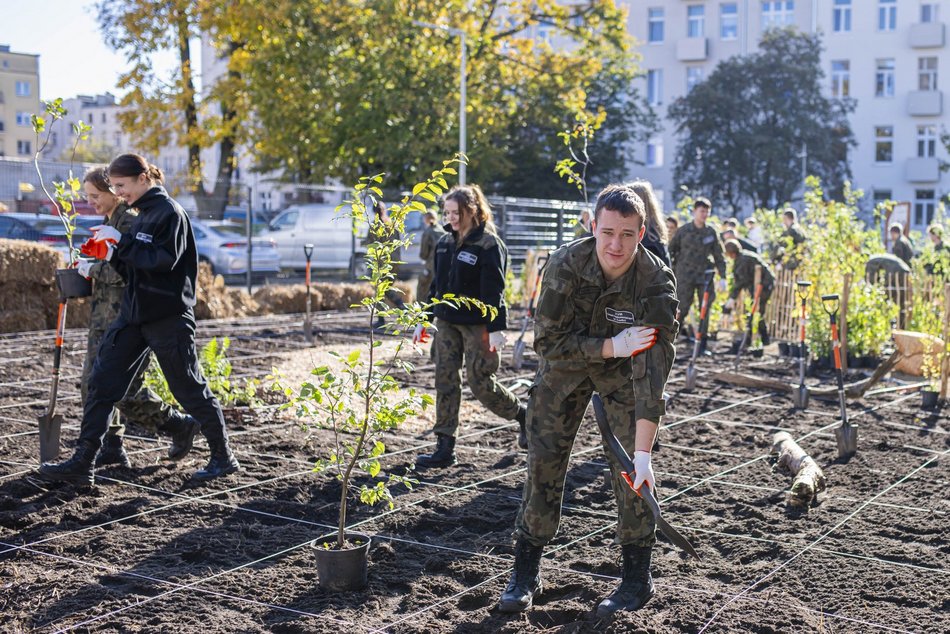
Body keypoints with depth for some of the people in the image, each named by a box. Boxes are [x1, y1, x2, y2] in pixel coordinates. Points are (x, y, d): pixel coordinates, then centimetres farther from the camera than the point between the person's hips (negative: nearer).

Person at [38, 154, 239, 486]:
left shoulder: (170, 212, -11)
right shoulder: (142, 215, 15)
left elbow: (164, 260, -22)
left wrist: (121, 241, -20)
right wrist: (109, 254, 2)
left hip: (168, 316, -8)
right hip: (134, 313, 9)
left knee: (190, 389, 2)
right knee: (101, 381, 2)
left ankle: (223, 458, 17)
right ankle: (82, 463, 5)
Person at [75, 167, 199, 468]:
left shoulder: (130, 222, -13)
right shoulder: (108, 223, 16)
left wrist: (92, 269, -11)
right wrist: (88, 267, 10)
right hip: (104, 319, 10)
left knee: (124, 392, -6)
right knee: (93, 384, 7)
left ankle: (179, 424, 12)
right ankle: (111, 447, 15)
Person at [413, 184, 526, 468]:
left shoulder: (489, 244, -11)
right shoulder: (445, 242, 10)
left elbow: (493, 291, -16)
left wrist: (496, 329, -20)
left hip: (478, 325, -7)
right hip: (447, 322, 7)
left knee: (480, 383, -4)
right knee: (445, 381, 3)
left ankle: (522, 415, 22)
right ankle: (445, 448, 7)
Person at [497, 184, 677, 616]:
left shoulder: (657, 283, -30)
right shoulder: (566, 265, -28)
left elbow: (652, 373, -34)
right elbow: (548, 341, -23)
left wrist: (643, 453, -38)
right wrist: (611, 346, -33)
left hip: (624, 369, -1)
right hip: (566, 361, 1)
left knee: (629, 469, -6)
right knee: (543, 462, 0)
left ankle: (637, 577, 10)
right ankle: (526, 571, 14)